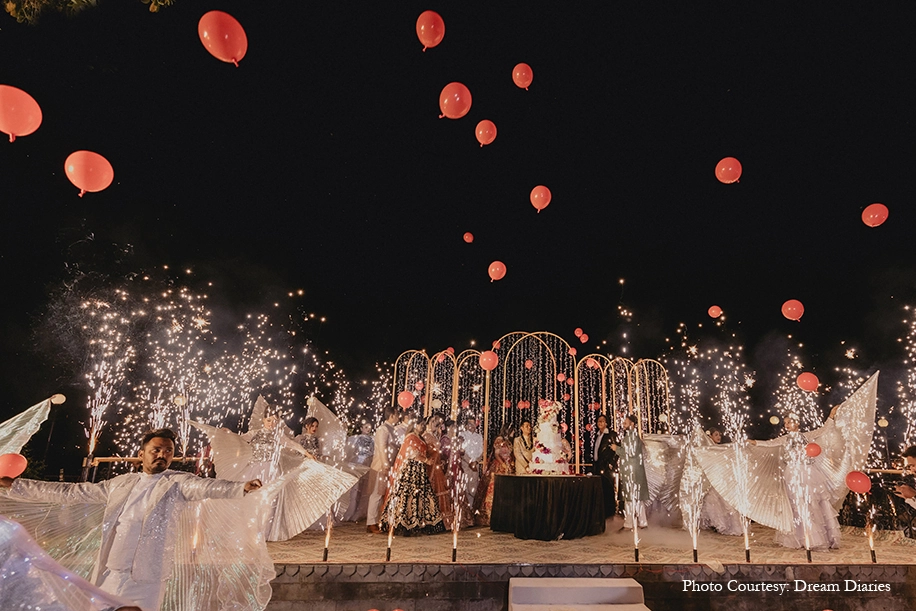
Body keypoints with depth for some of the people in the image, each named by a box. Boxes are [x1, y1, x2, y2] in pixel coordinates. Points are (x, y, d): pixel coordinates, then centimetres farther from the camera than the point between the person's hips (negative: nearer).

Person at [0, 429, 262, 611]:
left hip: (144, 577, -4)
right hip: (108, 572, 5)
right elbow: (72, 492, 20)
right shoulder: (121, 483, 15)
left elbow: (206, 486, -19)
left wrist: (241, 487, -39)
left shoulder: (177, 482, 0)